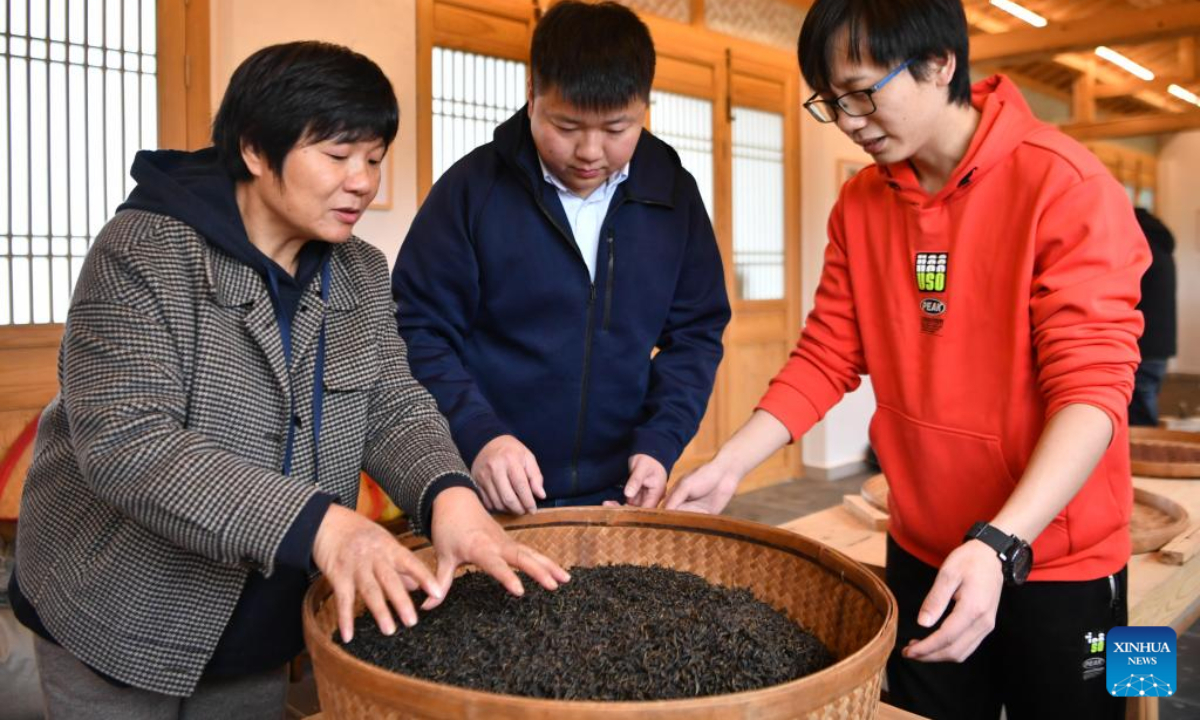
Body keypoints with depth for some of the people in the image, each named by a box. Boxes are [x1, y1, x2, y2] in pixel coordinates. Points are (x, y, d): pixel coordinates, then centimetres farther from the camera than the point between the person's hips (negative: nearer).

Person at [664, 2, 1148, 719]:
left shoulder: (1065, 187, -16)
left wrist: (1000, 544, -33)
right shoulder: (859, 206, 0)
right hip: (921, 555, 5)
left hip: (1054, 561, -4)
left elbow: (1091, 387, -21)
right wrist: (728, 466, -10)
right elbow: (826, 358, 1)